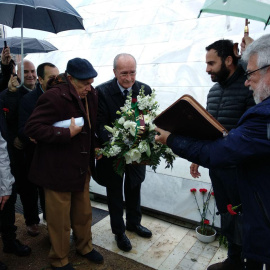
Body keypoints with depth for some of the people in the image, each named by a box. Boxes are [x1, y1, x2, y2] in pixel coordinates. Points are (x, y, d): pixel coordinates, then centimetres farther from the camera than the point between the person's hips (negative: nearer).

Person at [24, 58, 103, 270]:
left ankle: (85, 246, 45)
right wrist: (67, 133, -25)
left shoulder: (90, 95, 1)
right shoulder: (54, 96, -20)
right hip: (58, 169, -6)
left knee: (84, 212, 21)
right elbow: (32, 128, -22)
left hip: (82, 165, 6)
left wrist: (95, 148, 4)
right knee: (60, 218, 11)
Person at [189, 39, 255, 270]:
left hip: (239, 168, -7)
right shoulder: (214, 90, 9)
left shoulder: (249, 88, -15)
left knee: (243, 219, 10)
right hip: (215, 165, 7)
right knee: (226, 216, 20)